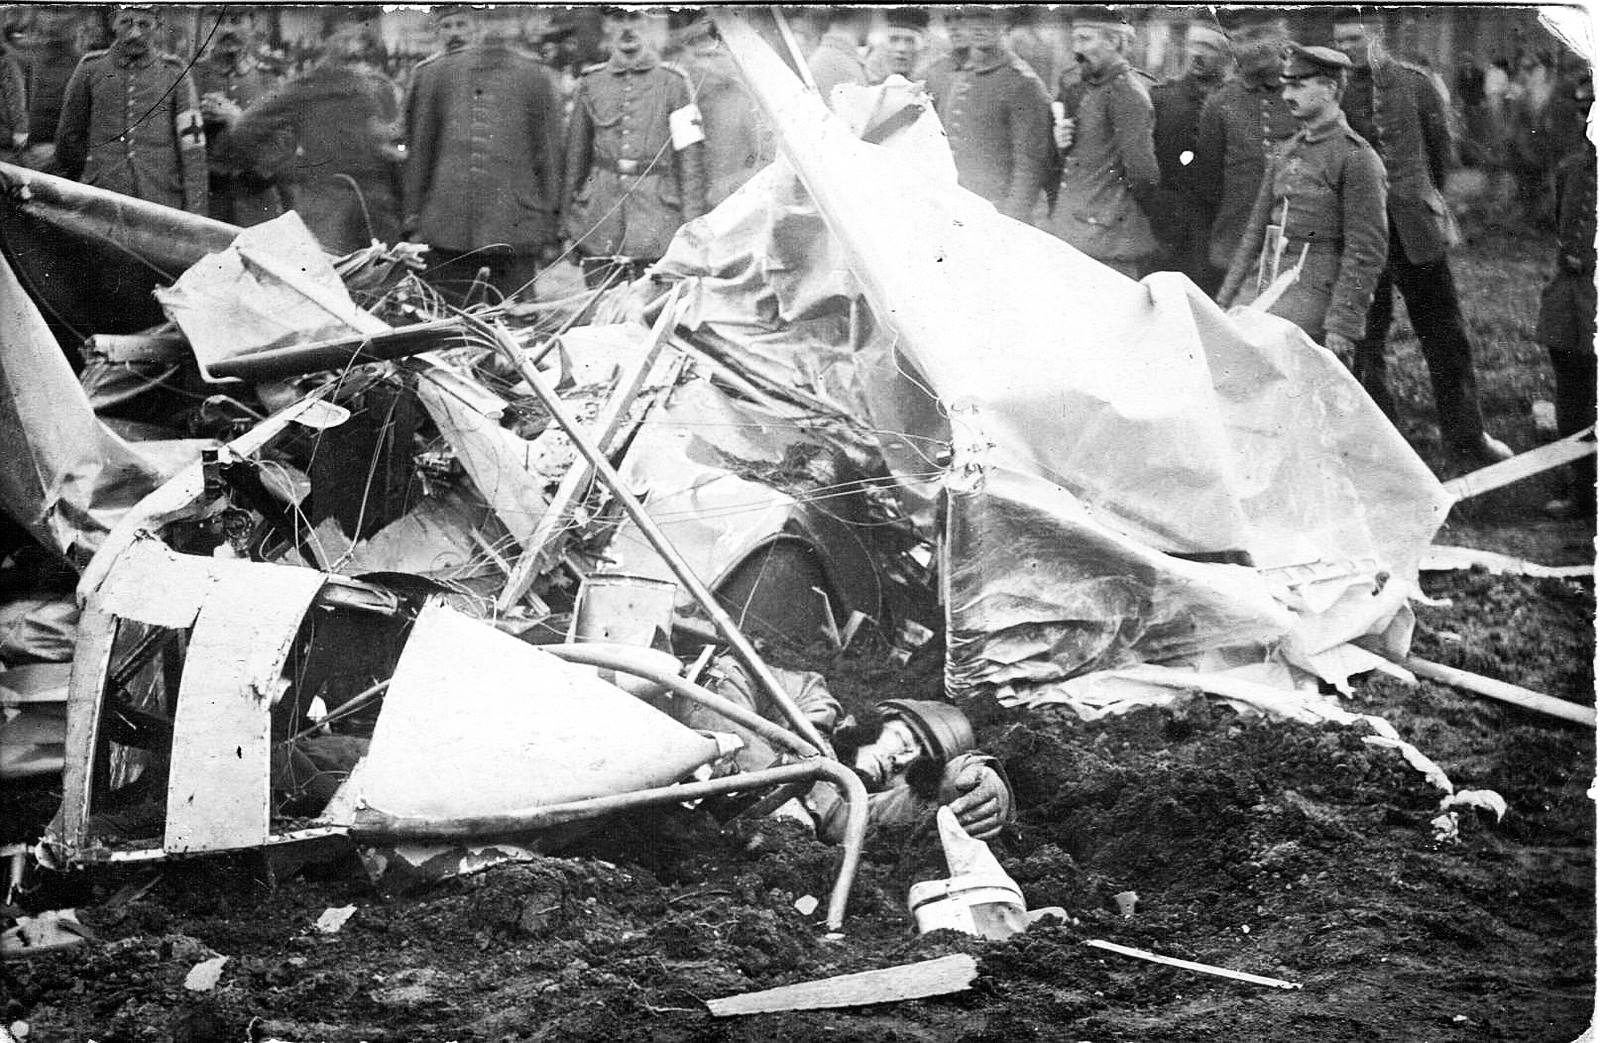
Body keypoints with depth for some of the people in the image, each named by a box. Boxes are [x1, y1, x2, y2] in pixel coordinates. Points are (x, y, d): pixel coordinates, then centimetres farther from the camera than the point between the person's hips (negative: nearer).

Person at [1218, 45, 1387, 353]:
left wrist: (1343, 326, -15)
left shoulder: (1357, 157, -5)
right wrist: (1225, 301, 13)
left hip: (1316, 289, -7)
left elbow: (1367, 249, -9)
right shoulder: (1285, 152, 18)